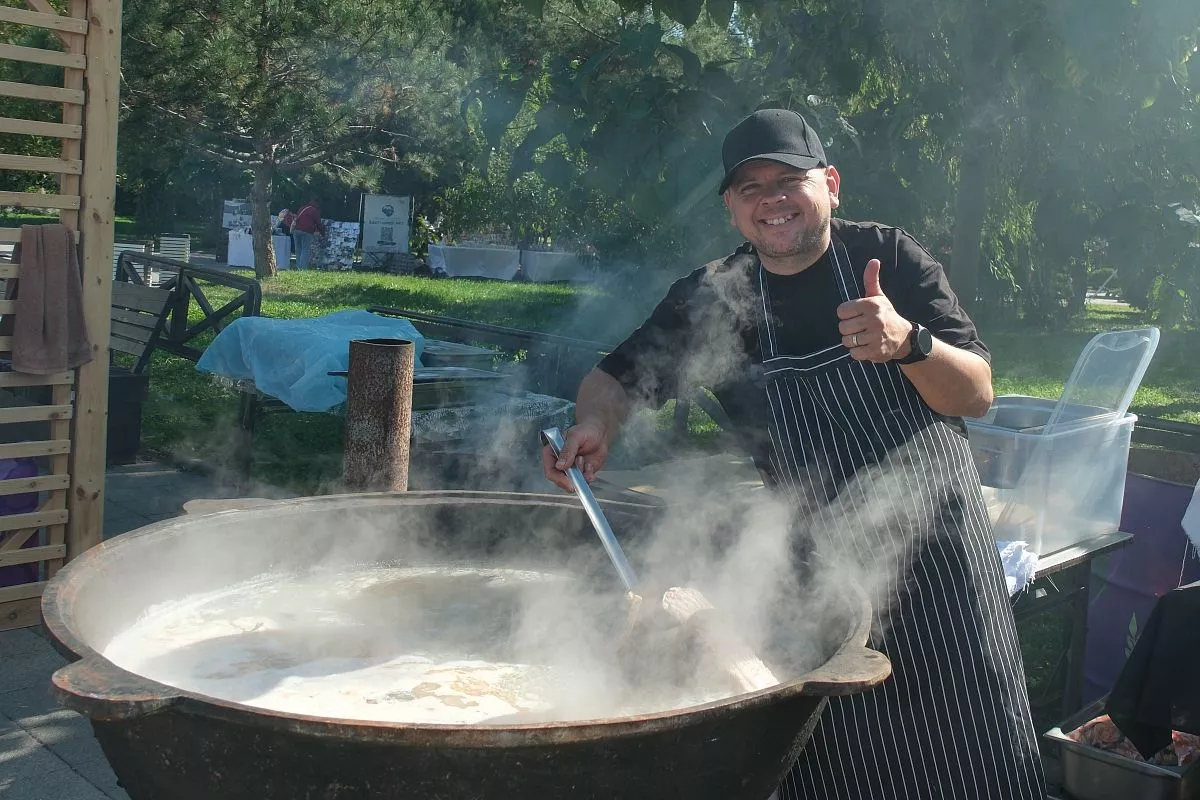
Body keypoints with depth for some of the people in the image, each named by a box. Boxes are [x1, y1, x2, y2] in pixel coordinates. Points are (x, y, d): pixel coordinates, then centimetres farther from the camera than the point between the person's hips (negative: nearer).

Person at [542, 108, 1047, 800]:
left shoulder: (888, 255, -4)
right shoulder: (711, 297, 1)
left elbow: (978, 396, -7)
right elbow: (617, 377, 8)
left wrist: (907, 342, -27)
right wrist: (595, 424, -15)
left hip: (937, 547, -1)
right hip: (821, 569, 1)